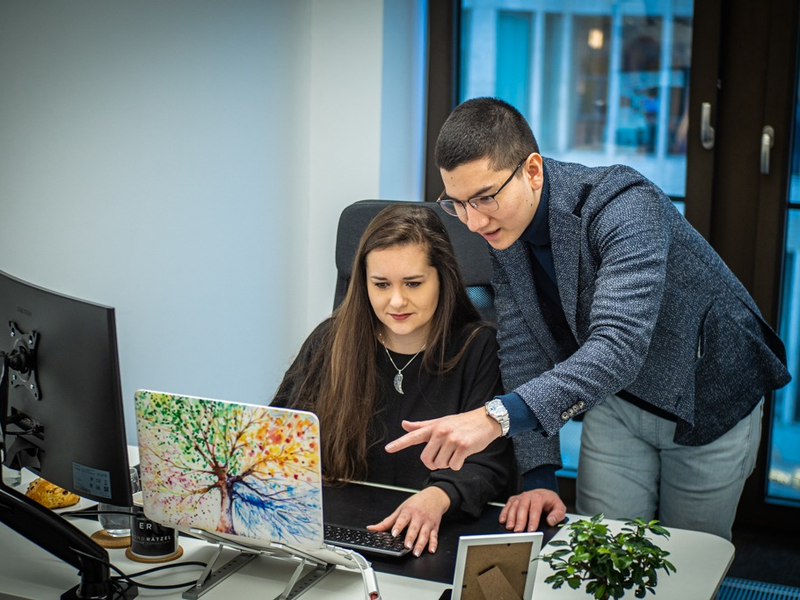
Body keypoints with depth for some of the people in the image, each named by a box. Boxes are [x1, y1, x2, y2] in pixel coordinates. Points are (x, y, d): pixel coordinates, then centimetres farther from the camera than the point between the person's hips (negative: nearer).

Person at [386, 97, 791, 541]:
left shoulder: (624, 207, -33)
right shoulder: (501, 229, -13)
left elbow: (619, 347, -46)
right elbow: (522, 350, -11)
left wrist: (498, 416, -57)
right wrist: (539, 475, -19)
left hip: (709, 400, -4)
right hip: (616, 400, 5)